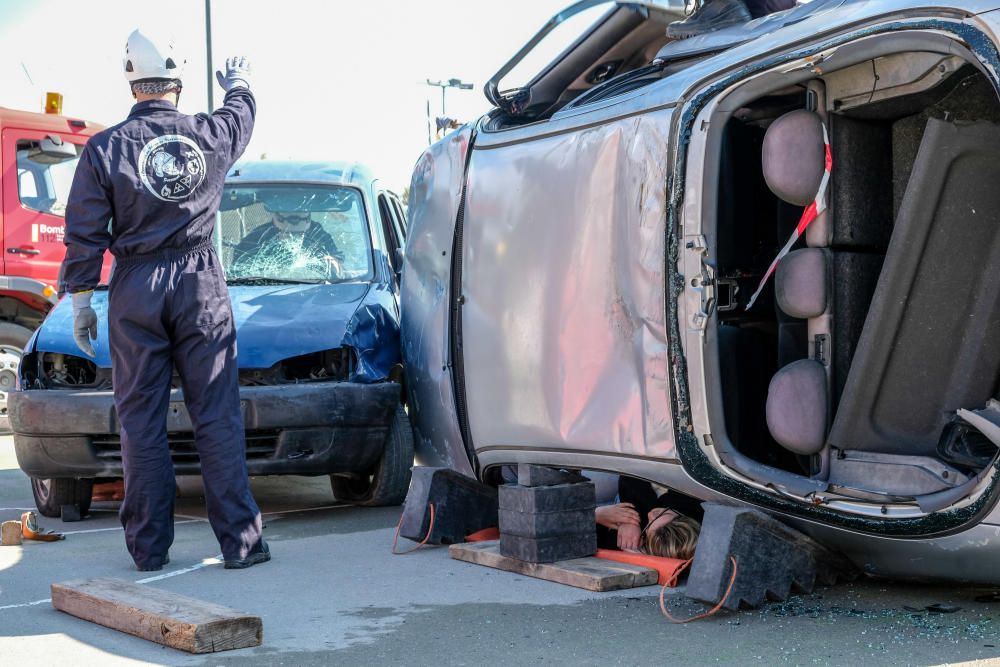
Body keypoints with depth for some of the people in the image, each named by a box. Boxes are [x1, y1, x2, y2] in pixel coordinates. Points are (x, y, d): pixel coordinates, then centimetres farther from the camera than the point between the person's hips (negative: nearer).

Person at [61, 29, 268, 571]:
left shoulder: (105, 149, -4)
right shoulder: (209, 135, 0)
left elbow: (84, 235, -3)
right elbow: (240, 115, 25)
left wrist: (81, 299, 6)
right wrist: (238, 83, 47)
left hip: (134, 292, 0)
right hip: (201, 286, 1)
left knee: (141, 422, 7)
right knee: (217, 417, 3)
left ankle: (149, 546, 11)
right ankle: (240, 541, 3)